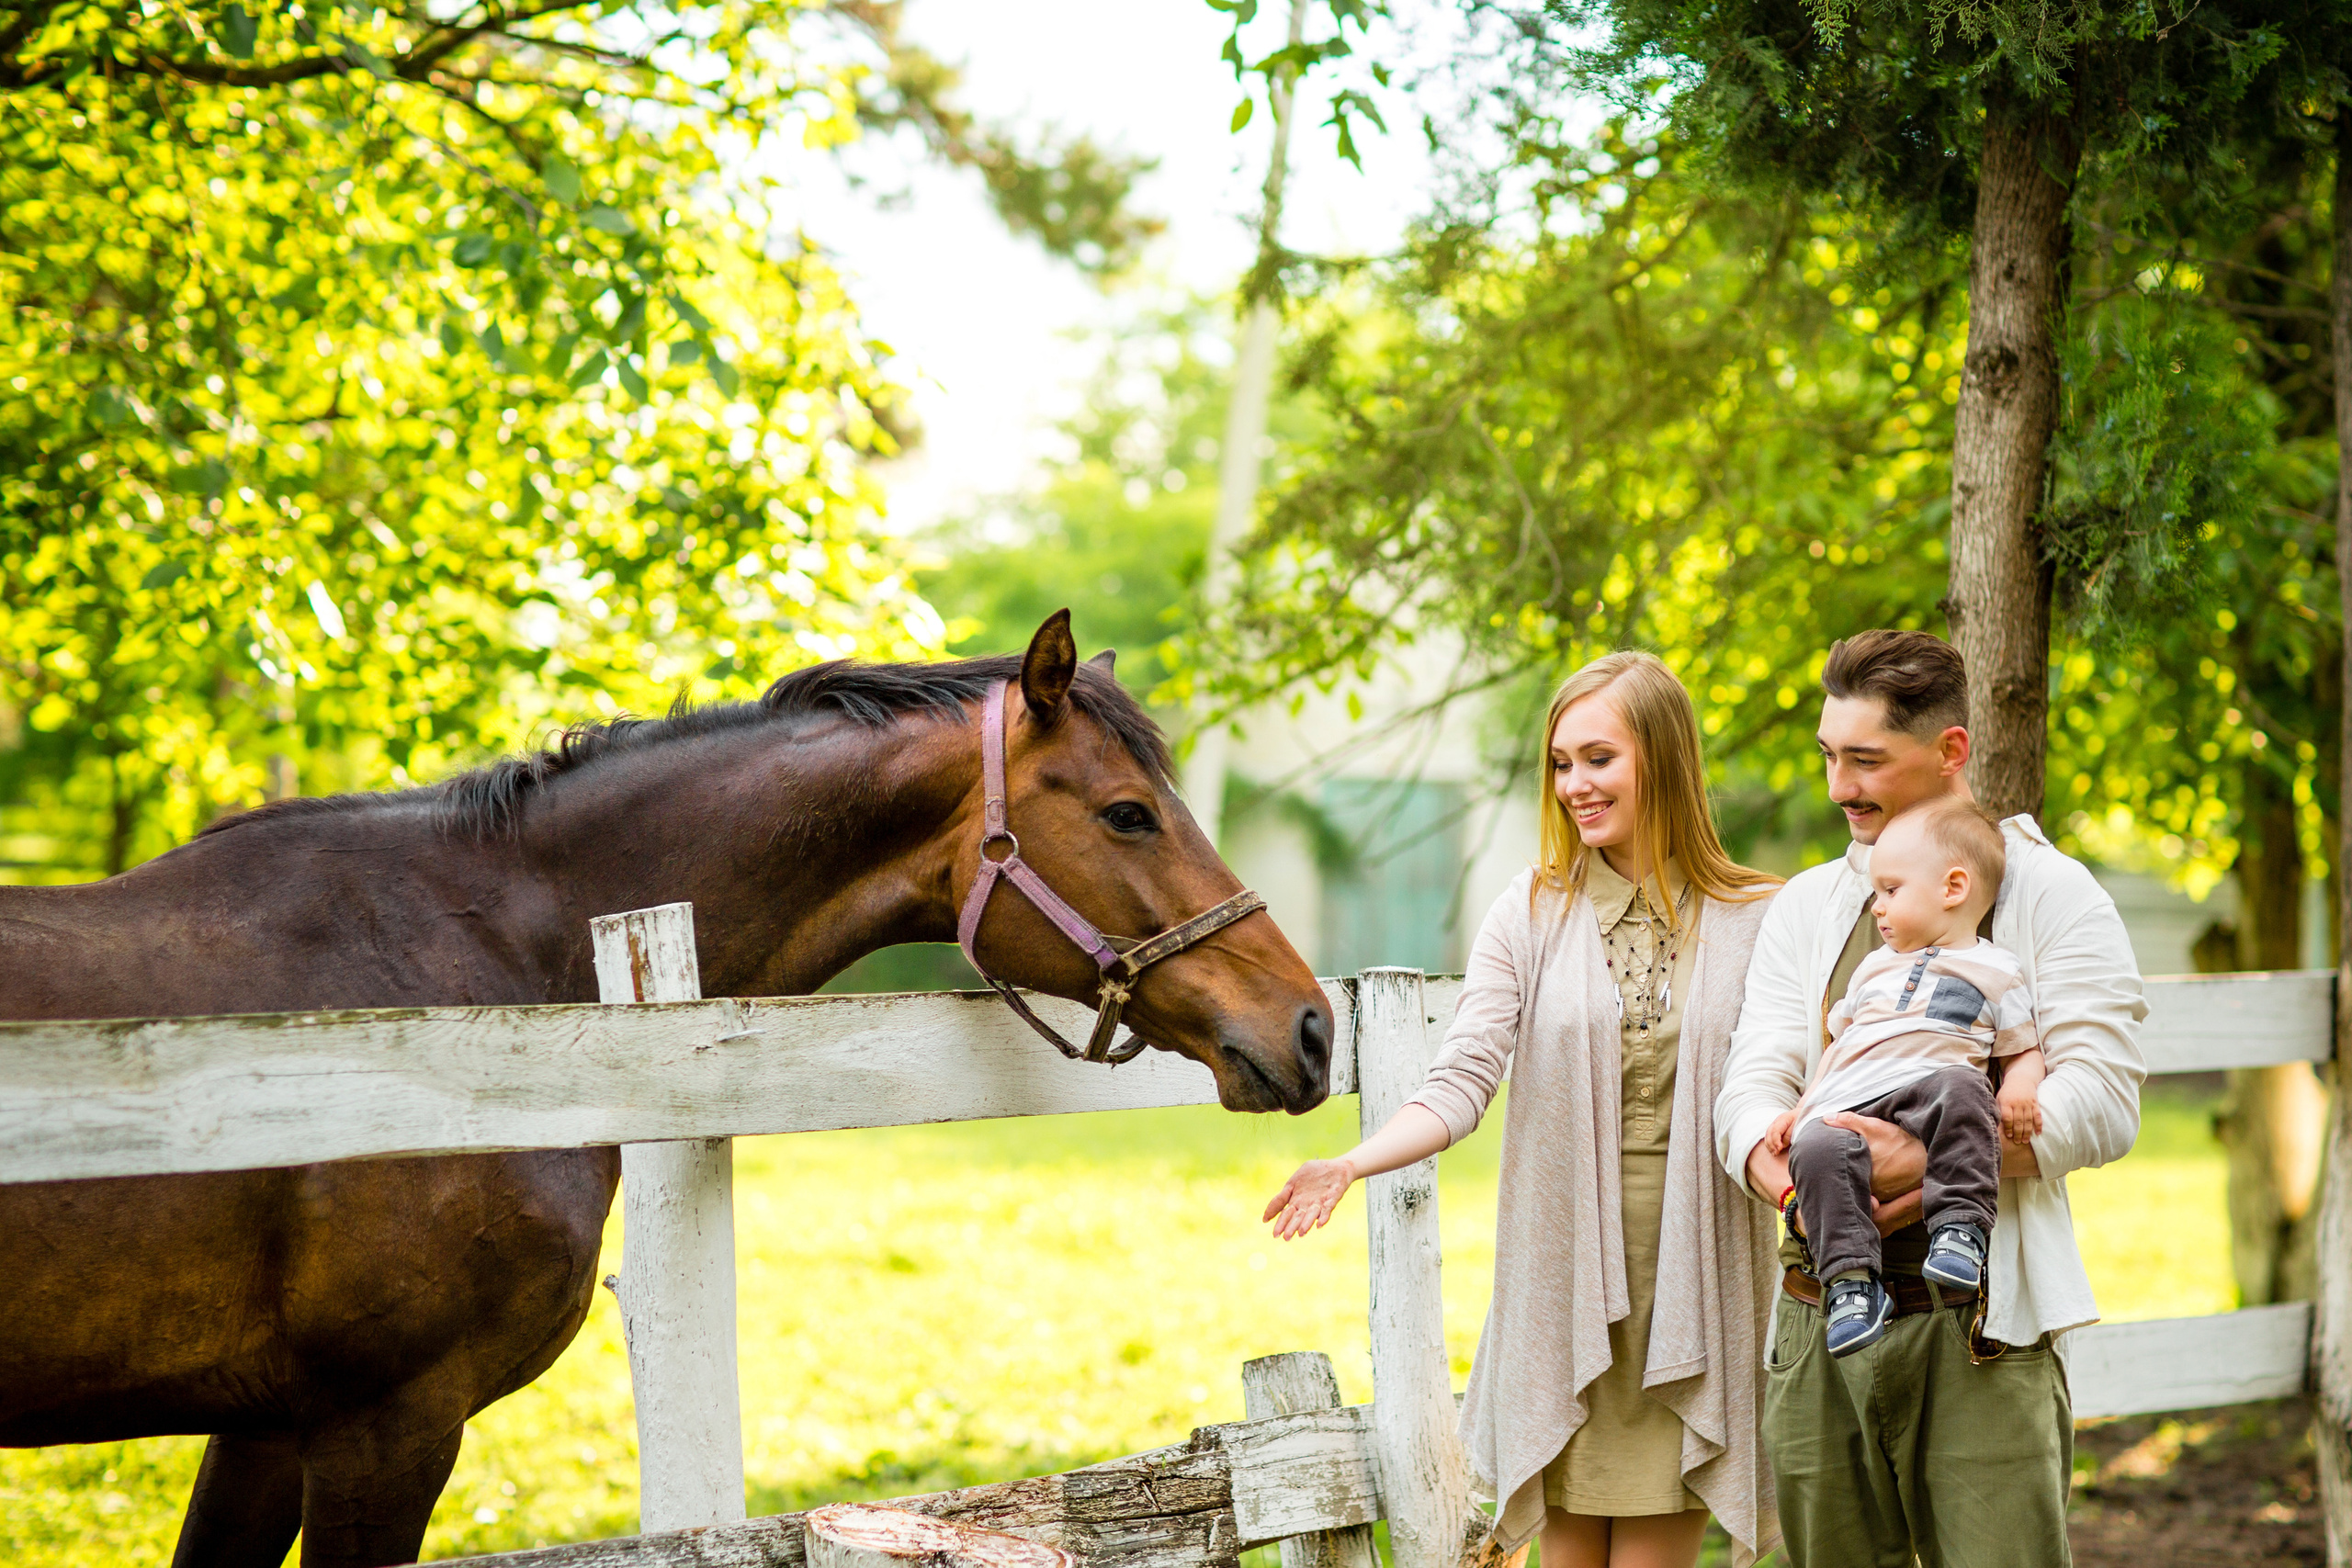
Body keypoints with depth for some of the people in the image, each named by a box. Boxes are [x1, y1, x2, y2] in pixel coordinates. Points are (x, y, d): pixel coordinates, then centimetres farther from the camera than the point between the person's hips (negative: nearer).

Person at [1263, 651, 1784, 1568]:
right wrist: (1353, 1165, -21)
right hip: (1562, 1281, 1)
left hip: (1691, 1279, -1)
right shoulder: (1530, 917, 3)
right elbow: (1464, 1082, -6)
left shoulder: (1753, 923, 3)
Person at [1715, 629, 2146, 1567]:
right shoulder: (1806, 907, 17)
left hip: (1978, 1323, -4)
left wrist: (1932, 1157, -21)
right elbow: (1751, 1086, 6)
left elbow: (2103, 1102, -8)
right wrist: (1780, 1167, -18)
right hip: (1819, 1321, 4)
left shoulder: (2048, 894, 3)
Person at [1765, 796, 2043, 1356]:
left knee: (1960, 1090, -40)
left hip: (1924, 1089, -3)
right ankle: (1851, 1280, -35)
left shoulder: (1996, 971, 17)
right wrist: (1802, 1109, 23)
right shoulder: (1876, 968, 32)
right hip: (1844, 1106, 3)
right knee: (1818, 1150, -33)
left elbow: (2023, 1049, 17)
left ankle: (1960, 1227, -39)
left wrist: (2019, 1090, -6)